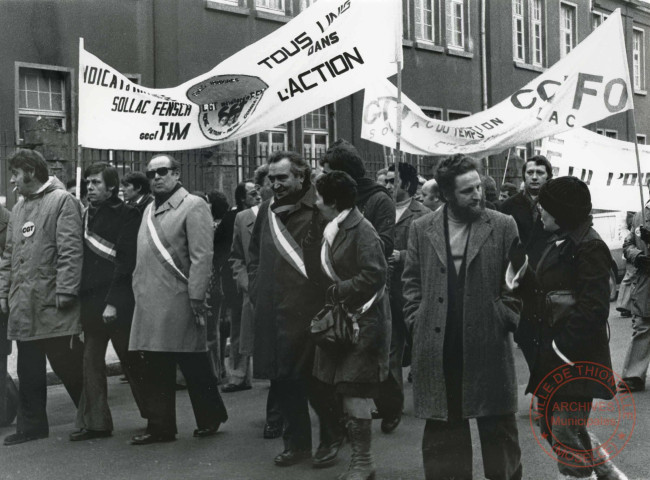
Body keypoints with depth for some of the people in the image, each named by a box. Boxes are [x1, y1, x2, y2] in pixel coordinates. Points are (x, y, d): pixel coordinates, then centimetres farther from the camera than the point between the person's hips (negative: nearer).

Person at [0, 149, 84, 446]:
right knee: (29, 371, 10)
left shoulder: (62, 201, -5)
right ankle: (31, 425, 19)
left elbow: (70, 250, -13)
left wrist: (66, 291, -18)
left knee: (68, 365, -1)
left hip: (52, 302, -7)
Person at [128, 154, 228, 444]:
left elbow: (202, 256, -13)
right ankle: (160, 427, 17)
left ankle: (210, 418, 19)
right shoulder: (150, 210, 18)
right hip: (149, 304, 7)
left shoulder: (194, 206, -6)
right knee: (154, 369, 9)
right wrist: (139, 290, 11)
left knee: (193, 366, 3)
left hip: (178, 302, -7)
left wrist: (196, 298, -19)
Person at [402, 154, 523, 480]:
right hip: (436, 346, 2)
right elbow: (411, 280, 10)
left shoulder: (503, 226, -1)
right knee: (442, 424, 10)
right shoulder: (421, 229, 5)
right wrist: (416, 320, 1)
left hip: (488, 343, -1)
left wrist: (506, 319, -6)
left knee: (498, 425, 8)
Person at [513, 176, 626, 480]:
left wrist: (562, 347, -19)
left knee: (566, 436, -1)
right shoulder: (558, 243, 12)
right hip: (551, 357, 9)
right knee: (553, 429, 18)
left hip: (574, 361, -9)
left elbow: (593, 308, -21)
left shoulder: (589, 247, -15)